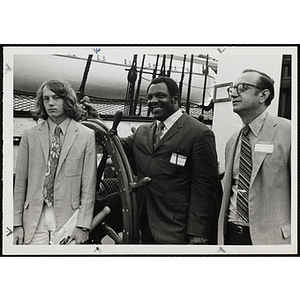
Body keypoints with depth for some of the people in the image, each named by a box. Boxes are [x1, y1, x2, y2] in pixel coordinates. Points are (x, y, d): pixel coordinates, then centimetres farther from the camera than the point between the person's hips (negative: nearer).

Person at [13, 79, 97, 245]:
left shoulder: (86, 135, -1)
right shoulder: (30, 135, 5)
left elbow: (88, 185, -2)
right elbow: (20, 182, 6)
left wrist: (83, 225, -6)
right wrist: (17, 223, 2)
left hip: (67, 218, -1)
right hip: (34, 218, 2)